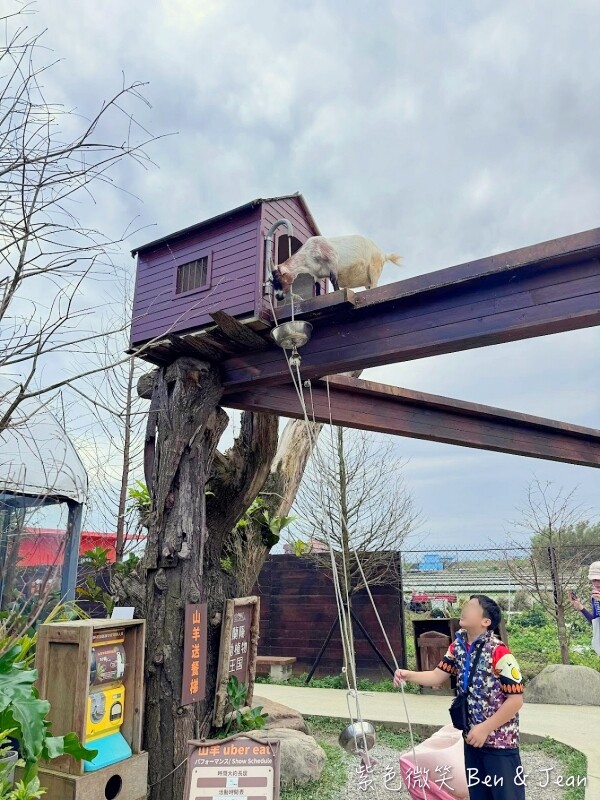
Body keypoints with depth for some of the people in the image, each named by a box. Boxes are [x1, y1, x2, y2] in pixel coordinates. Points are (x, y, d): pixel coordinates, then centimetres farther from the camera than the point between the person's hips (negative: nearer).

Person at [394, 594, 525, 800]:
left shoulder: (498, 652, -22)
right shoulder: (458, 646, -1)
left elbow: (516, 700, -19)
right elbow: (438, 676, 2)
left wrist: (485, 729, -17)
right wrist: (408, 675, -15)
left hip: (500, 741, -6)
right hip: (472, 737, 6)